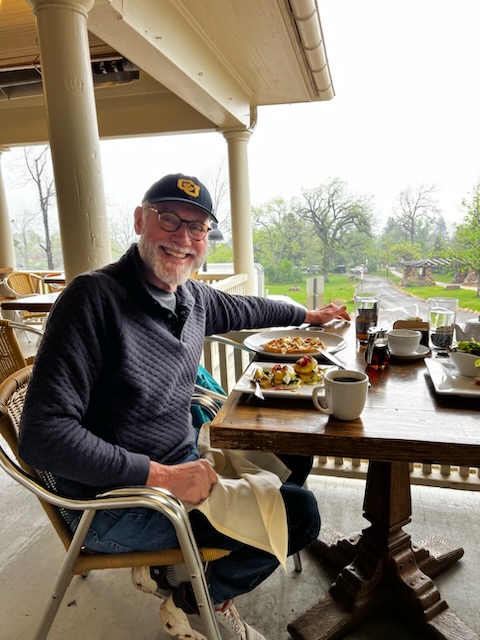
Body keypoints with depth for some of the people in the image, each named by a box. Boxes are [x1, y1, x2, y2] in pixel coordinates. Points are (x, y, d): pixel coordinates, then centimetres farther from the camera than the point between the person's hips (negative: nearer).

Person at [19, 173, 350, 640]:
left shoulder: (194, 297, 0)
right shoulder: (95, 298, -23)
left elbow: (243, 309, 22)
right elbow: (42, 436, -26)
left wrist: (308, 316, 33)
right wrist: (161, 475, -27)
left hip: (180, 466, 8)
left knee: (295, 459, 17)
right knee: (298, 512, -12)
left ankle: (176, 566, 17)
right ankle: (193, 602, 15)